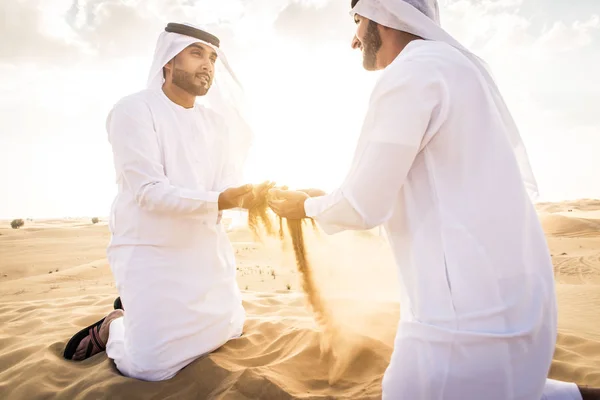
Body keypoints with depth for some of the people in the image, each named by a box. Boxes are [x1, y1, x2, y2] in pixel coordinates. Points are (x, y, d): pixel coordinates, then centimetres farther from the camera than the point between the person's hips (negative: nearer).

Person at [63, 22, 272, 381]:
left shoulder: (218, 120, 4)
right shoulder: (134, 110, -15)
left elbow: (229, 180, -5)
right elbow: (150, 192, -24)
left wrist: (245, 196, -28)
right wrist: (219, 201, -36)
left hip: (207, 248, 7)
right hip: (151, 251, -6)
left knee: (229, 331, 21)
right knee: (153, 367, -9)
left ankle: (145, 312, 37)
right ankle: (112, 327, 23)